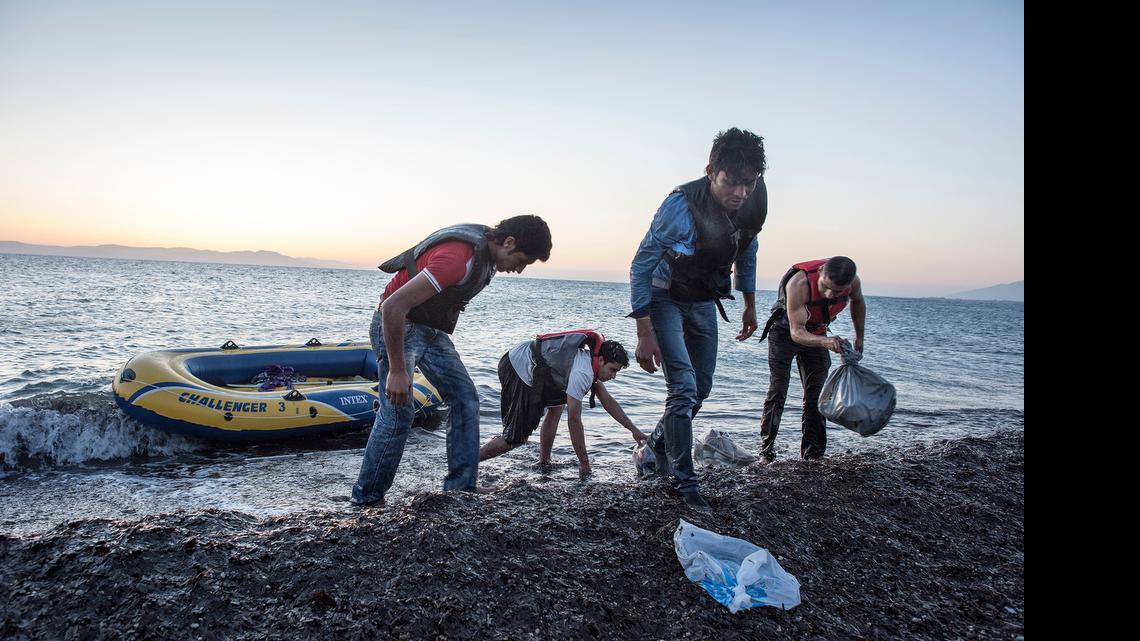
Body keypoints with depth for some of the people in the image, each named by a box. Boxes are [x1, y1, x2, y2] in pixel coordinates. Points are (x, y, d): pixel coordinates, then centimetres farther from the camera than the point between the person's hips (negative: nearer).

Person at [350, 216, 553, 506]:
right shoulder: (458, 258, -31)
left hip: (432, 329, 9)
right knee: (398, 413, -13)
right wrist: (397, 371, -29)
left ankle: (461, 488, 9)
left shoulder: (486, 251, 0)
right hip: (396, 327, -9)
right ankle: (366, 501, 3)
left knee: (466, 398, 4)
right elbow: (392, 306, -34)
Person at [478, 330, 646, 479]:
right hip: (516, 371, -10)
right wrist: (584, 462, -11)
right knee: (517, 438, -7)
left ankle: (544, 462, 23)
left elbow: (608, 402, 18)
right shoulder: (583, 373, -22)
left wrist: (634, 430, 19)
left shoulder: (592, 363, 8)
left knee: (557, 405, 20)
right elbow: (574, 420, -19)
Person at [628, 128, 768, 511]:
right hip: (665, 299, -6)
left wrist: (750, 305, 12)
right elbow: (640, 268, -26)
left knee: (701, 389, 12)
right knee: (684, 387, -16)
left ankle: (659, 444, 36)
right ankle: (684, 483, -3)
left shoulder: (754, 203, -15)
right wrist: (645, 334, -28)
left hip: (703, 302, 6)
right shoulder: (682, 206, -33)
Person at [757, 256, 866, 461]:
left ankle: (812, 456, 6)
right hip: (785, 332, -4)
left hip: (817, 334, 4)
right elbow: (797, 332, -39)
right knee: (777, 391, -12)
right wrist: (825, 342, -56)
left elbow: (858, 302, 5)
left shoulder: (853, 282, -22)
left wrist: (859, 337, 10)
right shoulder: (800, 283, -39)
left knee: (816, 395, 0)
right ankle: (766, 452, -7)